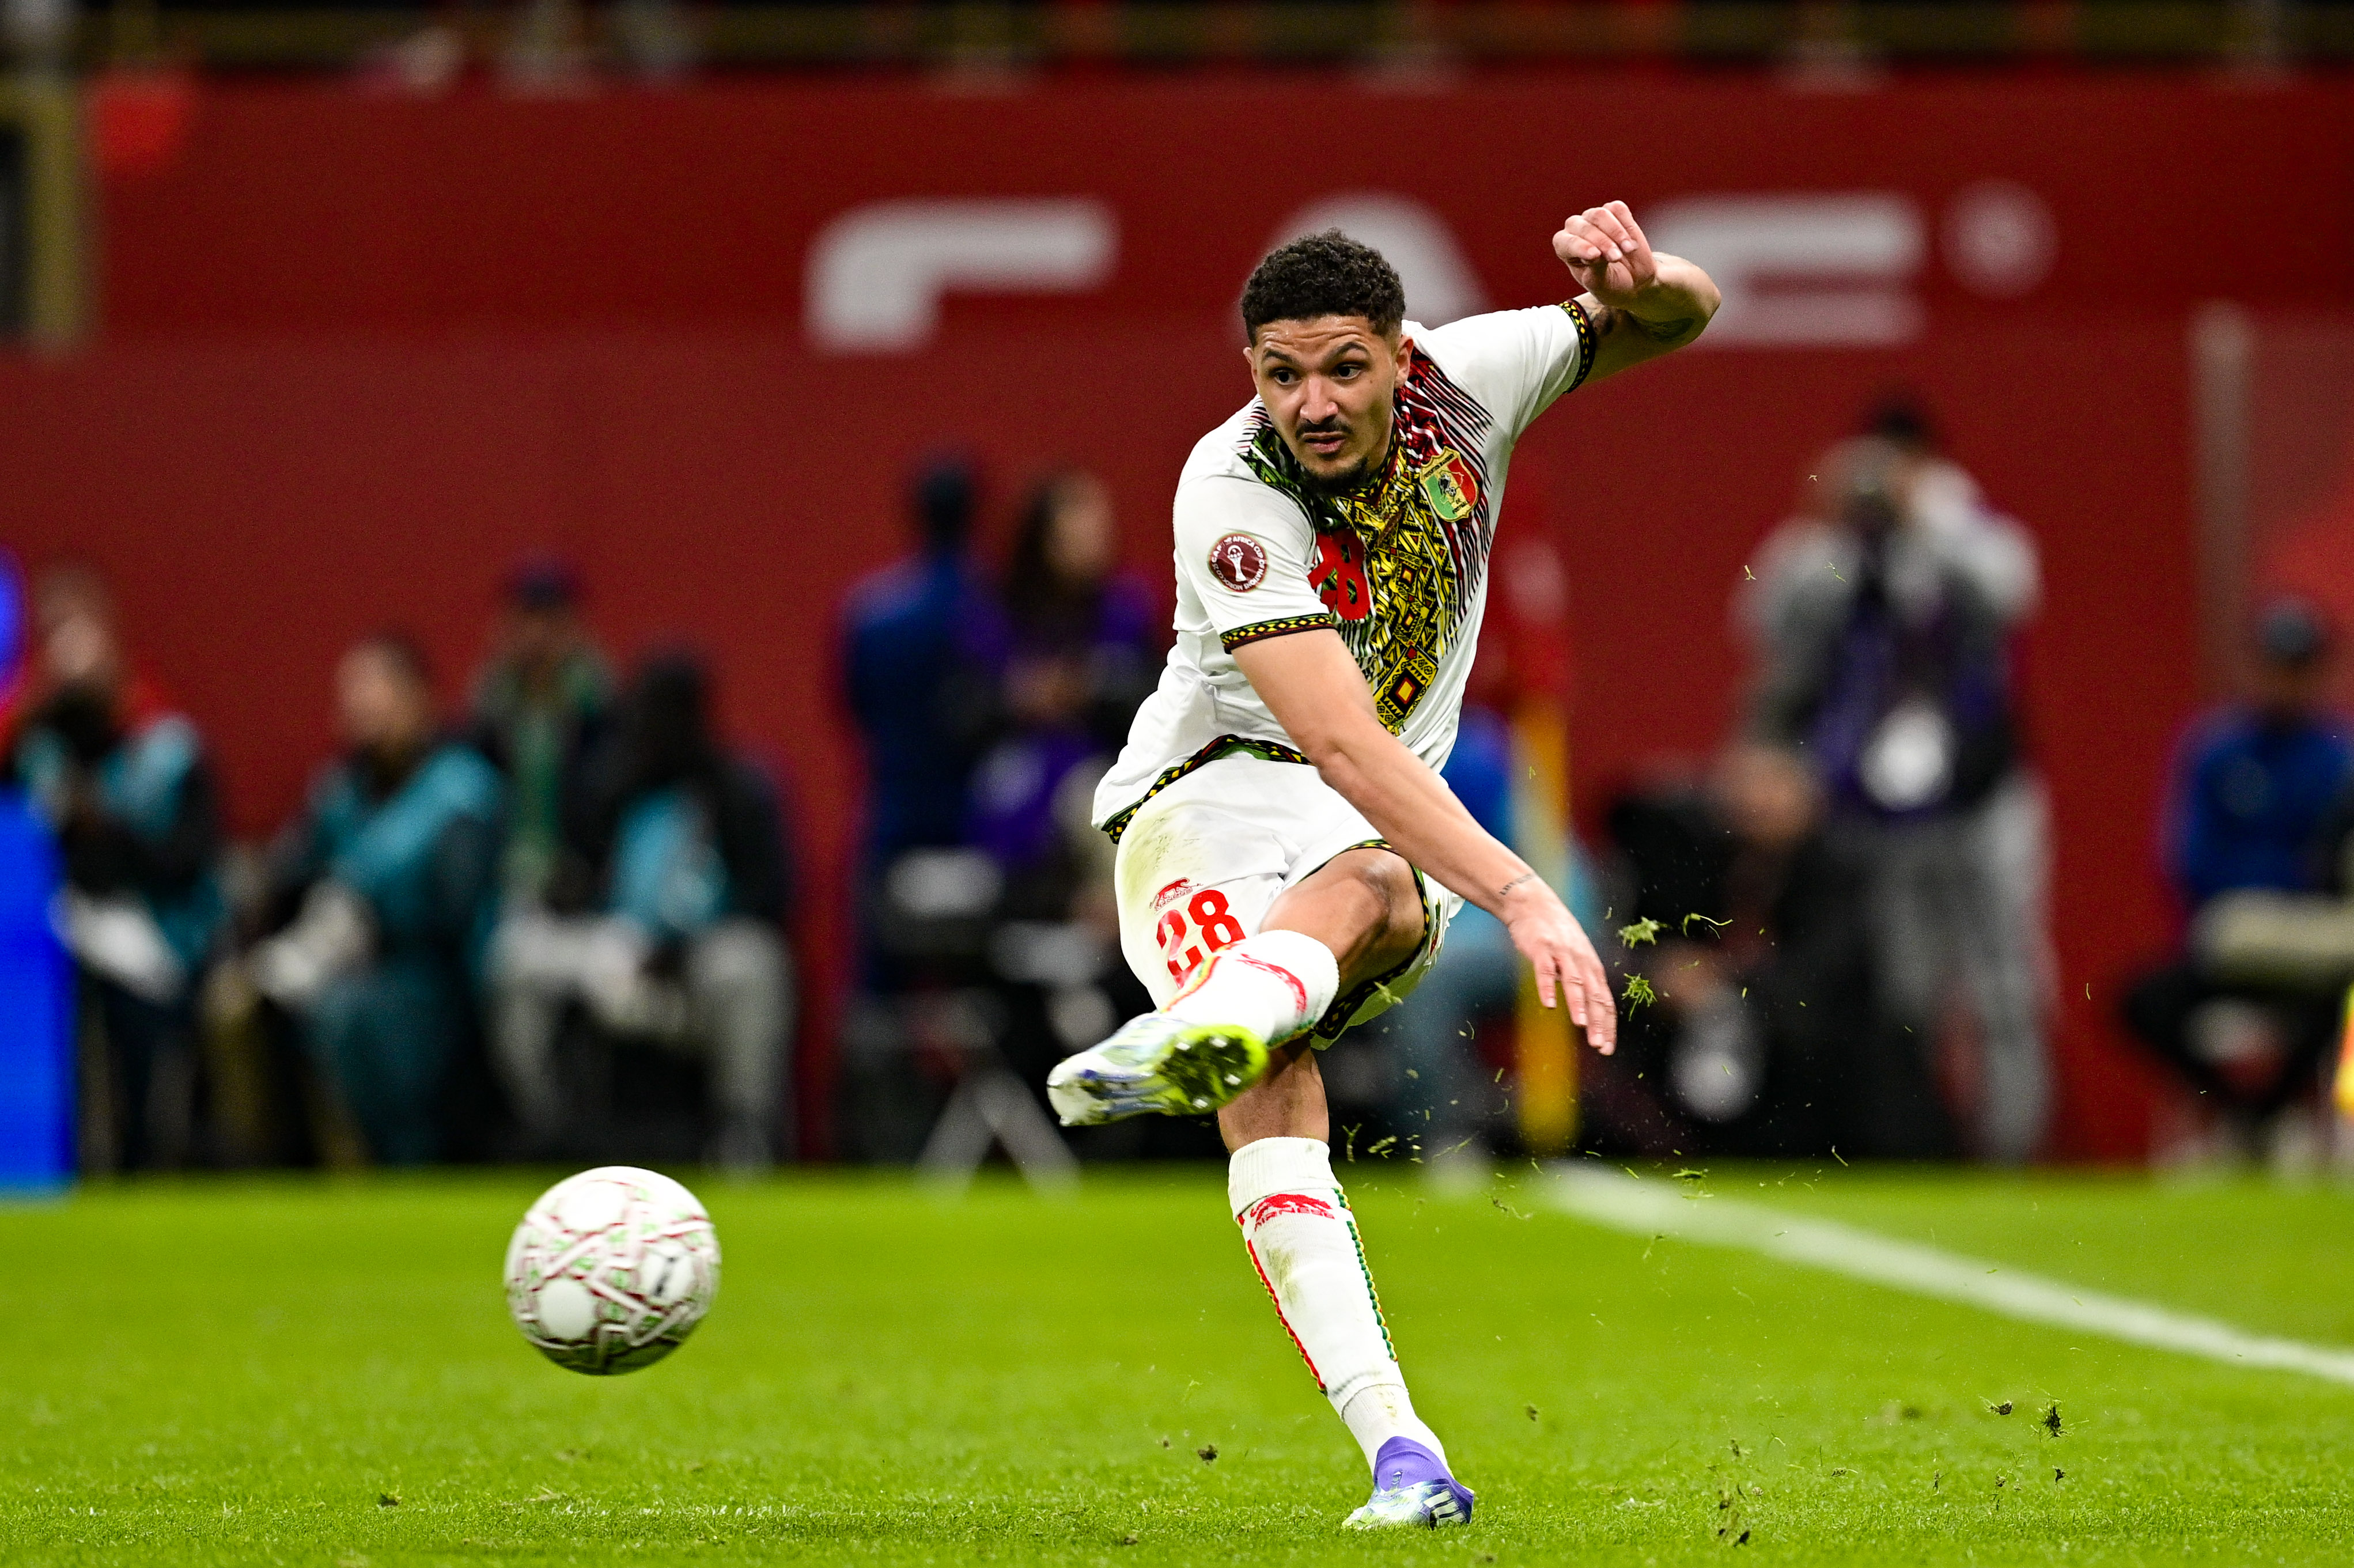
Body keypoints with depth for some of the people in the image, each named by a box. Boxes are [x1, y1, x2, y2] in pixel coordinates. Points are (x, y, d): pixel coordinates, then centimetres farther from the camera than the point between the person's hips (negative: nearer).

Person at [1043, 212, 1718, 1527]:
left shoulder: (1465, 381, -6)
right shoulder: (1232, 497, -22)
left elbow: (1680, 319, 9)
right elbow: (1346, 742, -32)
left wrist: (1636, 277, -17)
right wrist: (1520, 895, -42)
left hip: (1395, 835, 3)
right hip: (1213, 792, -3)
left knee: (1362, 892, -36)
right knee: (1275, 1102, -30)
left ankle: (1188, 1043, -70)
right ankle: (1403, 1460, -44)